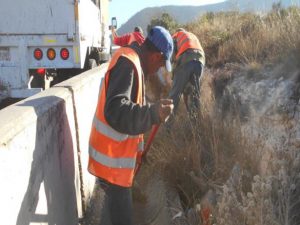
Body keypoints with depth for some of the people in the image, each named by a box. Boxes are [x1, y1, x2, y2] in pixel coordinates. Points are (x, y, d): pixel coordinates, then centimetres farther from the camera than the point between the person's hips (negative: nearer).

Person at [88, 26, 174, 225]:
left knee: (118, 208, 22)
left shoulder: (133, 62, 10)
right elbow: (115, 111, -33)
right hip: (112, 159, -9)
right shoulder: (127, 64, -21)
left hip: (118, 155, 9)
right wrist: (152, 113, -44)